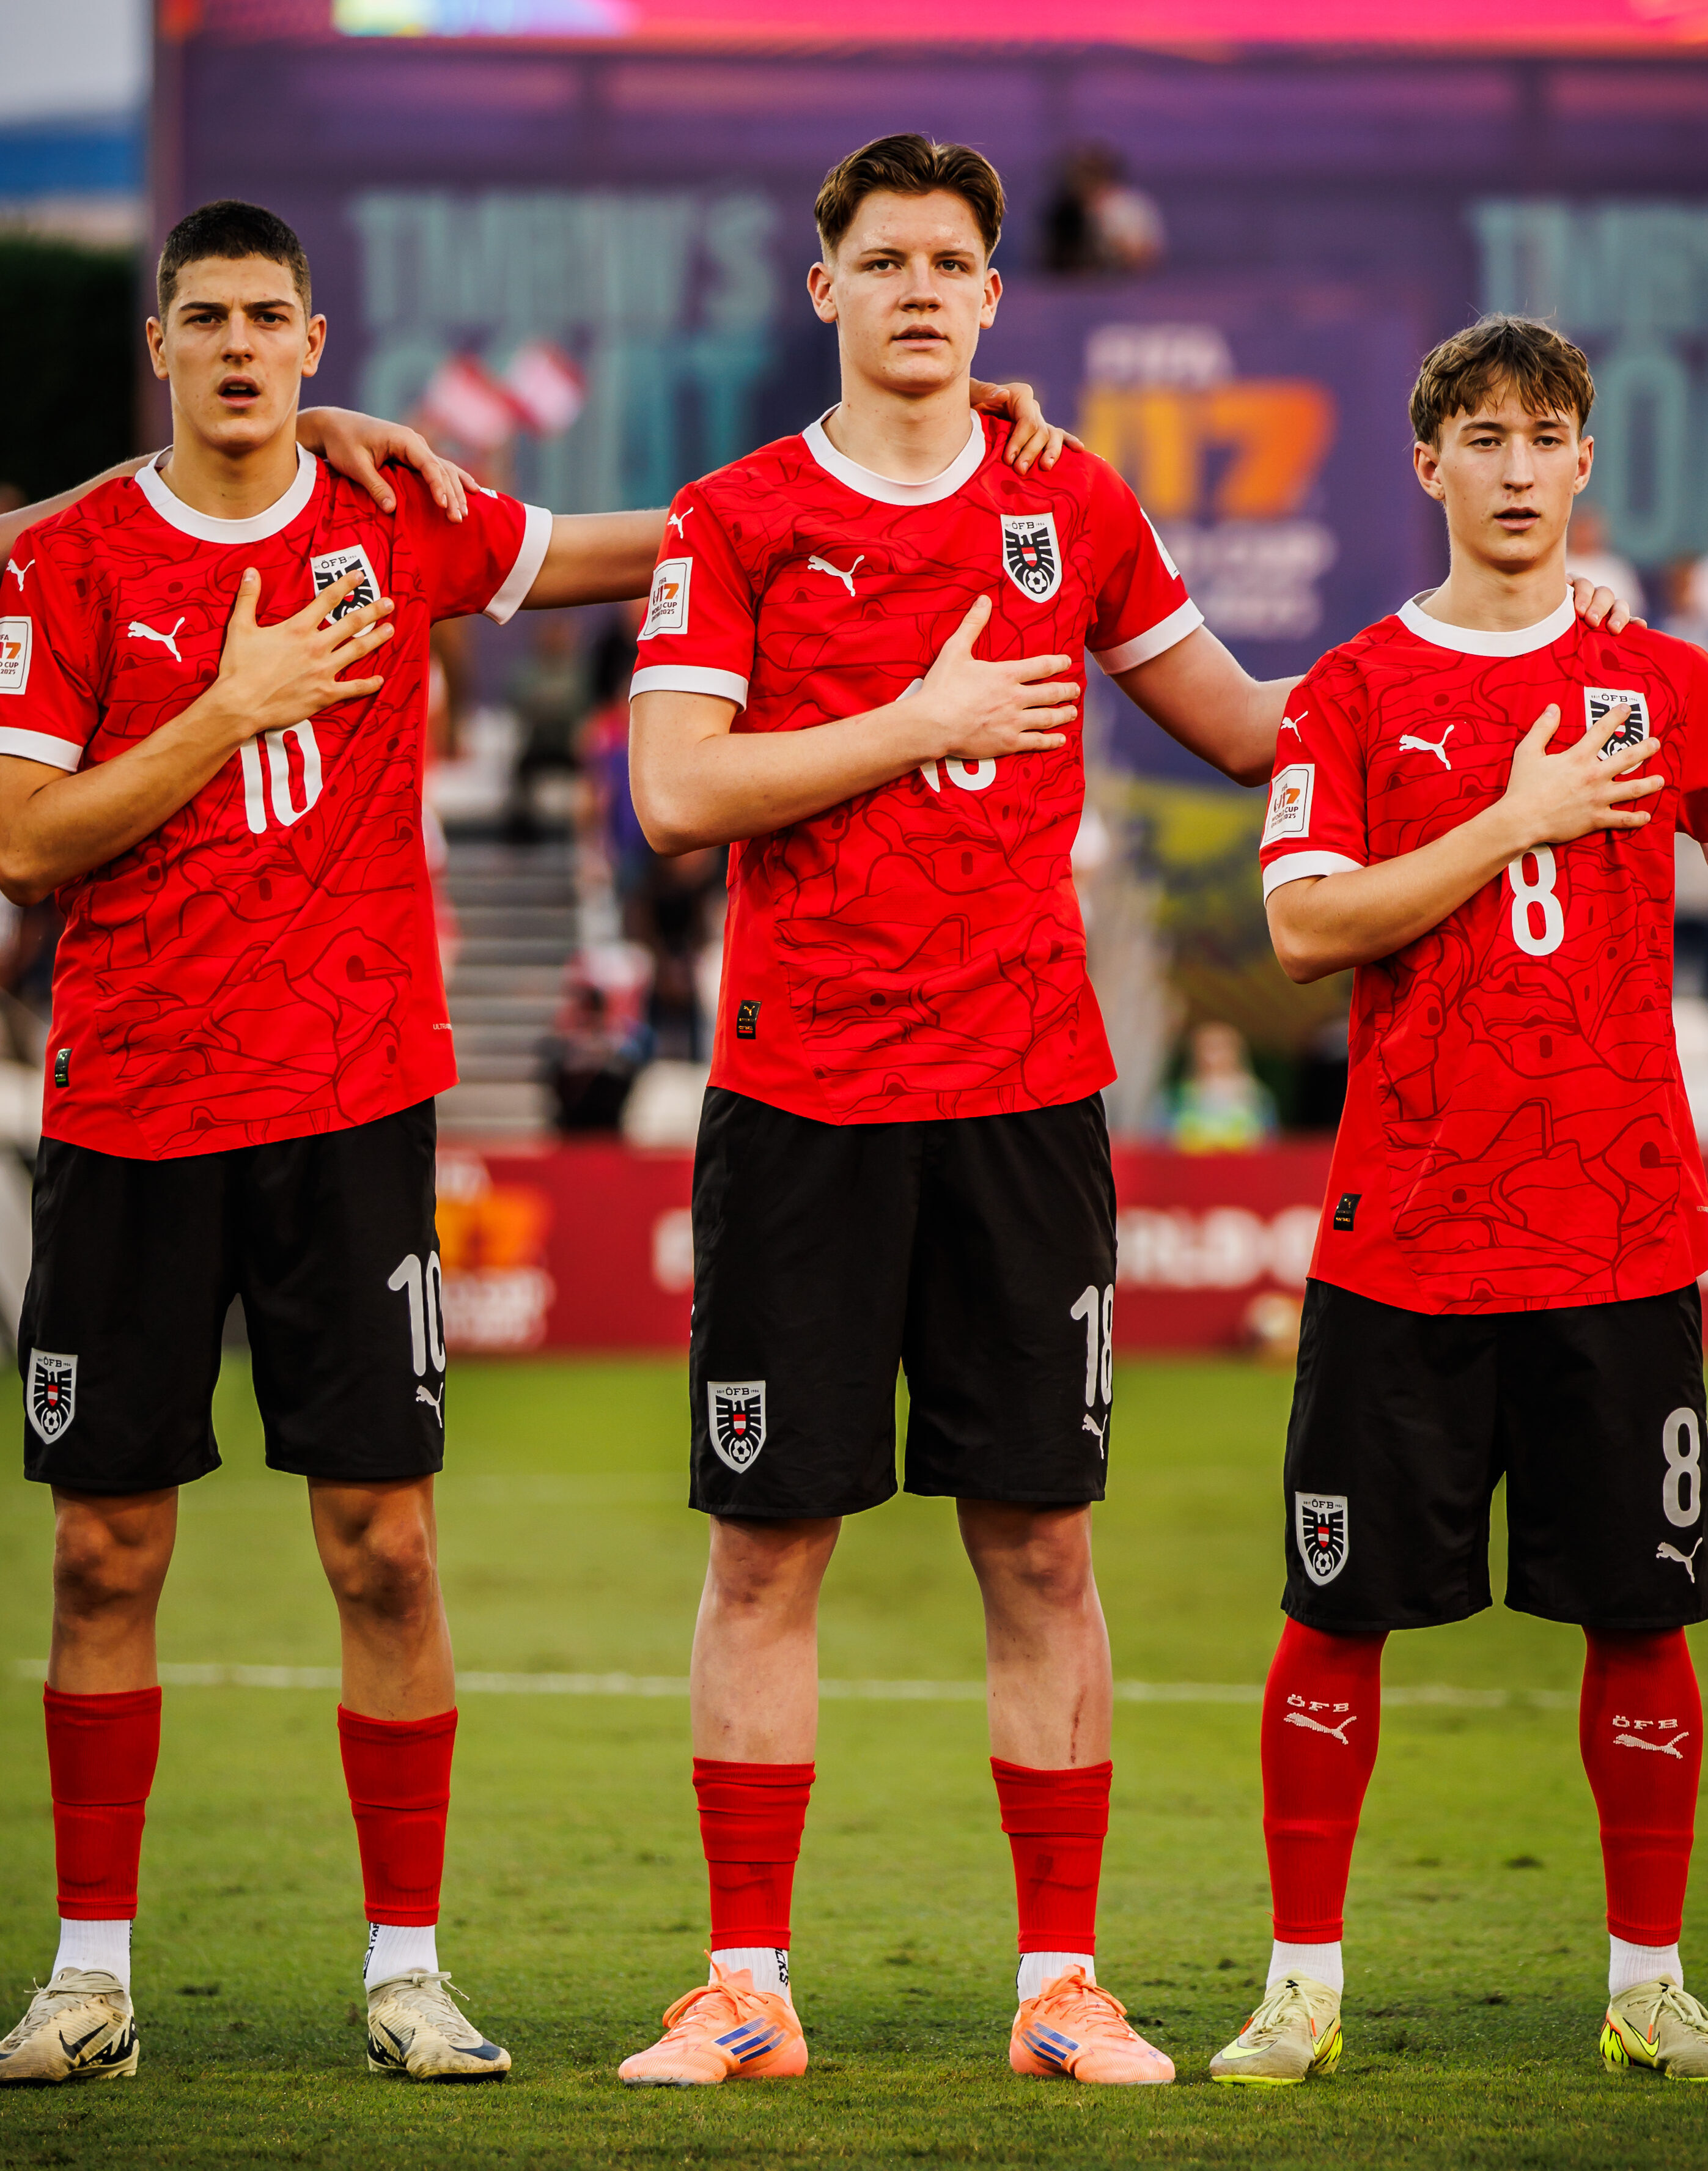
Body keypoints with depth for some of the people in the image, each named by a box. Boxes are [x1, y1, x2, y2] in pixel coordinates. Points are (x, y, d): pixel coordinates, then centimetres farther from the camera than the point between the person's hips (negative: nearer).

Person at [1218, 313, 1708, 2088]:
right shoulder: (1354, 694, 4)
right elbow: (1306, 925, -8)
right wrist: (1517, 823, -12)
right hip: (1404, 1238, -1)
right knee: (1340, 1609, 1)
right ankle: (1302, 1986, 11)